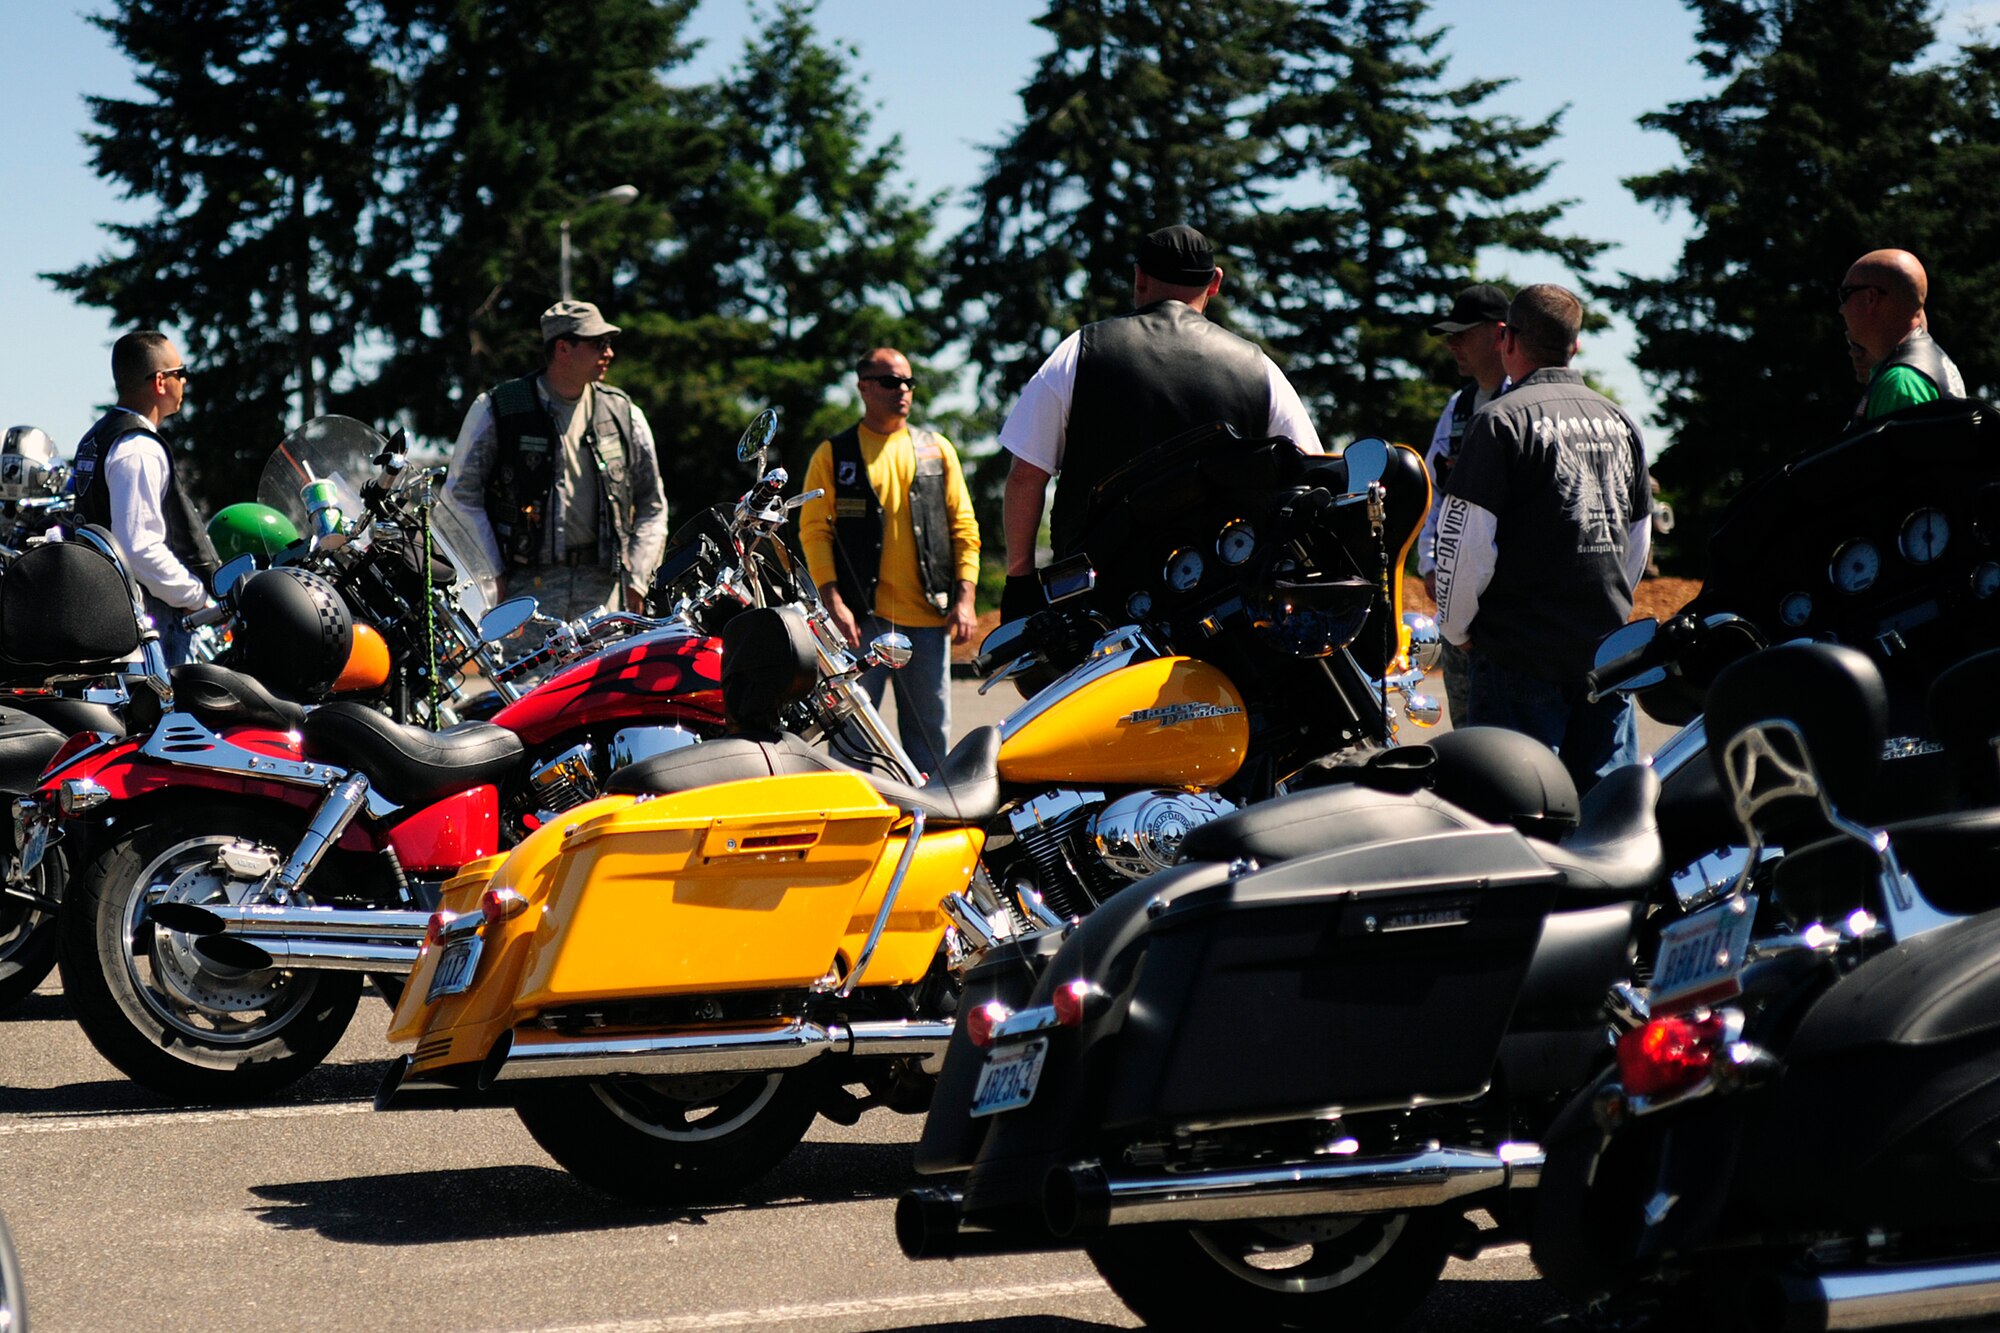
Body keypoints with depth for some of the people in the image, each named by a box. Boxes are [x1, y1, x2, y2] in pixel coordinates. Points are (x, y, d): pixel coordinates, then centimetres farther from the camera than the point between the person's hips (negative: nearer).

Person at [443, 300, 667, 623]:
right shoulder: (496, 409, 3)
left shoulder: (623, 412, 13)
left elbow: (652, 504, 19)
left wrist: (636, 579, 9)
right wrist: (493, 575, -3)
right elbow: (462, 494, 3)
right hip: (525, 585, -3)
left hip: (601, 590, 3)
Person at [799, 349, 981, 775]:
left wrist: (964, 598, 2)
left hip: (928, 616, 3)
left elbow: (964, 527, 12)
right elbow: (814, 531, 0)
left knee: (930, 731, 5)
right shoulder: (833, 455, 6)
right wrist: (833, 602, -11)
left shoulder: (936, 448, 14)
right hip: (862, 616, -3)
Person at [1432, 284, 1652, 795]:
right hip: (1608, 652, 6)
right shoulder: (1621, 422, 13)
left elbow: (1466, 541, -12)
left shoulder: (1502, 421, -8)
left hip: (1522, 652, -6)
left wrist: (1457, 628, 2)